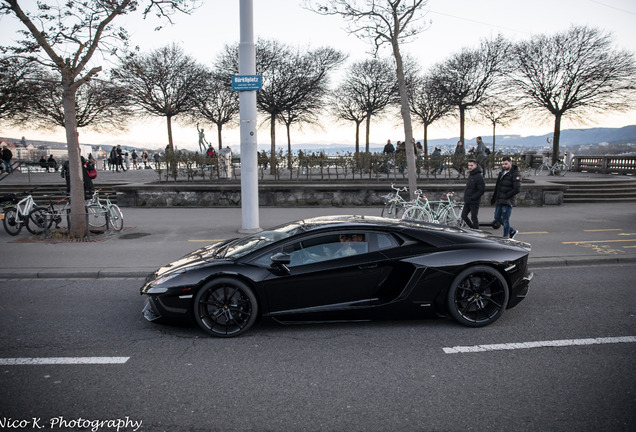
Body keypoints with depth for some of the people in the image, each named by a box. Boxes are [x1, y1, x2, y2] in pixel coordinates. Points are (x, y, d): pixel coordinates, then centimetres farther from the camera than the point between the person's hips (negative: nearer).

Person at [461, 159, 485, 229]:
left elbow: (482, 190, -20)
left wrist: (472, 198, -19)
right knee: (463, 216, 11)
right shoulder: (470, 175, 13)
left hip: (474, 202, -8)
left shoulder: (479, 176, -15)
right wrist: (466, 196, 10)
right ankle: (473, 228, 29)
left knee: (474, 218, 0)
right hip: (467, 201, 8)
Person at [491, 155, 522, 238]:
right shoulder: (502, 173, 15)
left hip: (507, 201, -8)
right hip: (499, 201, 8)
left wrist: (506, 196, -15)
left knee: (505, 220, -3)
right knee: (497, 218, 14)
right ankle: (512, 231, 31)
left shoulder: (515, 174, -10)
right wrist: (494, 199, 16)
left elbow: (517, 189, -18)